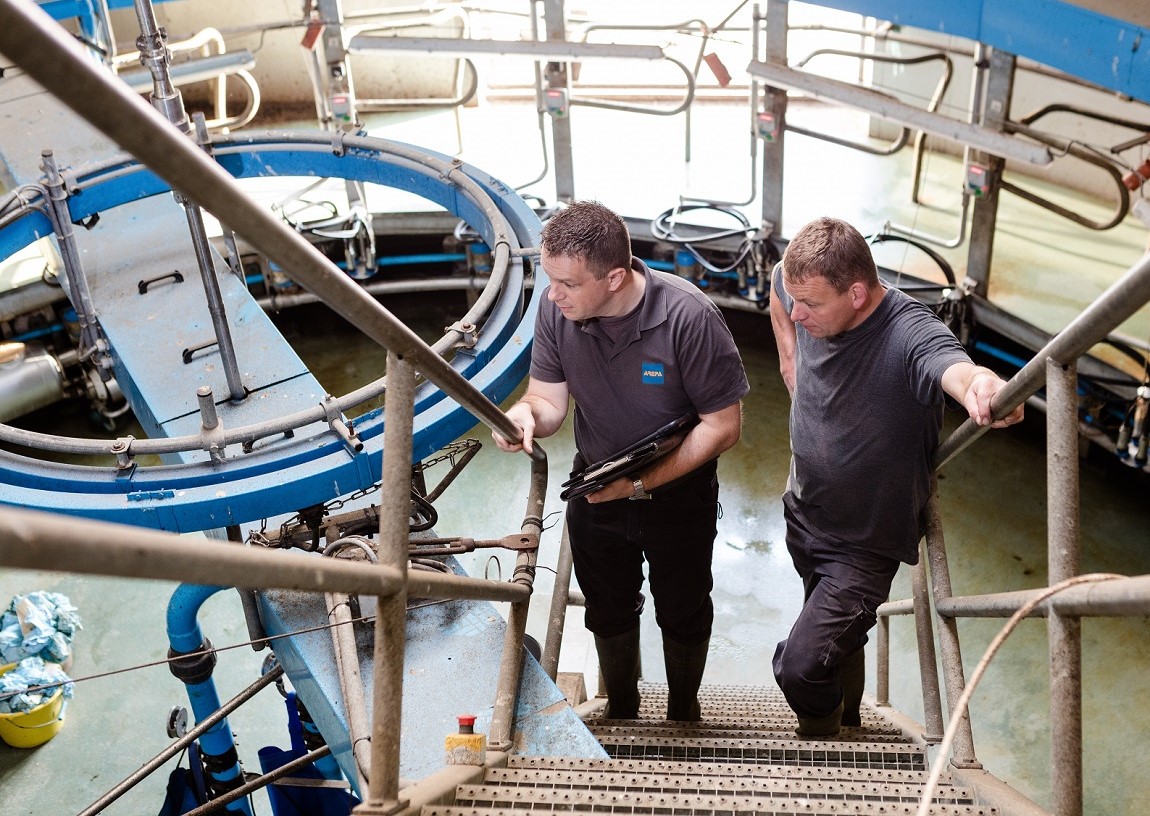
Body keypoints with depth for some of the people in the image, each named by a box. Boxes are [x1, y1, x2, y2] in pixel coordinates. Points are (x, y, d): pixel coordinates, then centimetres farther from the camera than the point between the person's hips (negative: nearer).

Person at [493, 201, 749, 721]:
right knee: (608, 610, 24)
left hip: (679, 491, -3)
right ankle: (620, 712, 51)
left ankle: (682, 714, 49)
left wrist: (641, 483, -29)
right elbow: (550, 399, -11)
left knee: (682, 613, 20)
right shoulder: (556, 310, -21)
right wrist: (526, 412, -36)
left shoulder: (688, 317, -32)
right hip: (594, 492, 3)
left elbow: (723, 425, -24)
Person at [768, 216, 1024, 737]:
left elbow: (954, 367, -56)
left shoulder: (909, 334, -33)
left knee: (801, 666, -15)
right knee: (836, 639, 29)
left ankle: (824, 746, 18)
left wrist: (981, 385, -78)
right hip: (804, 514, 7)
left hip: (867, 543, -6)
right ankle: (847, 722, 57)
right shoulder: (806, 291, -14)